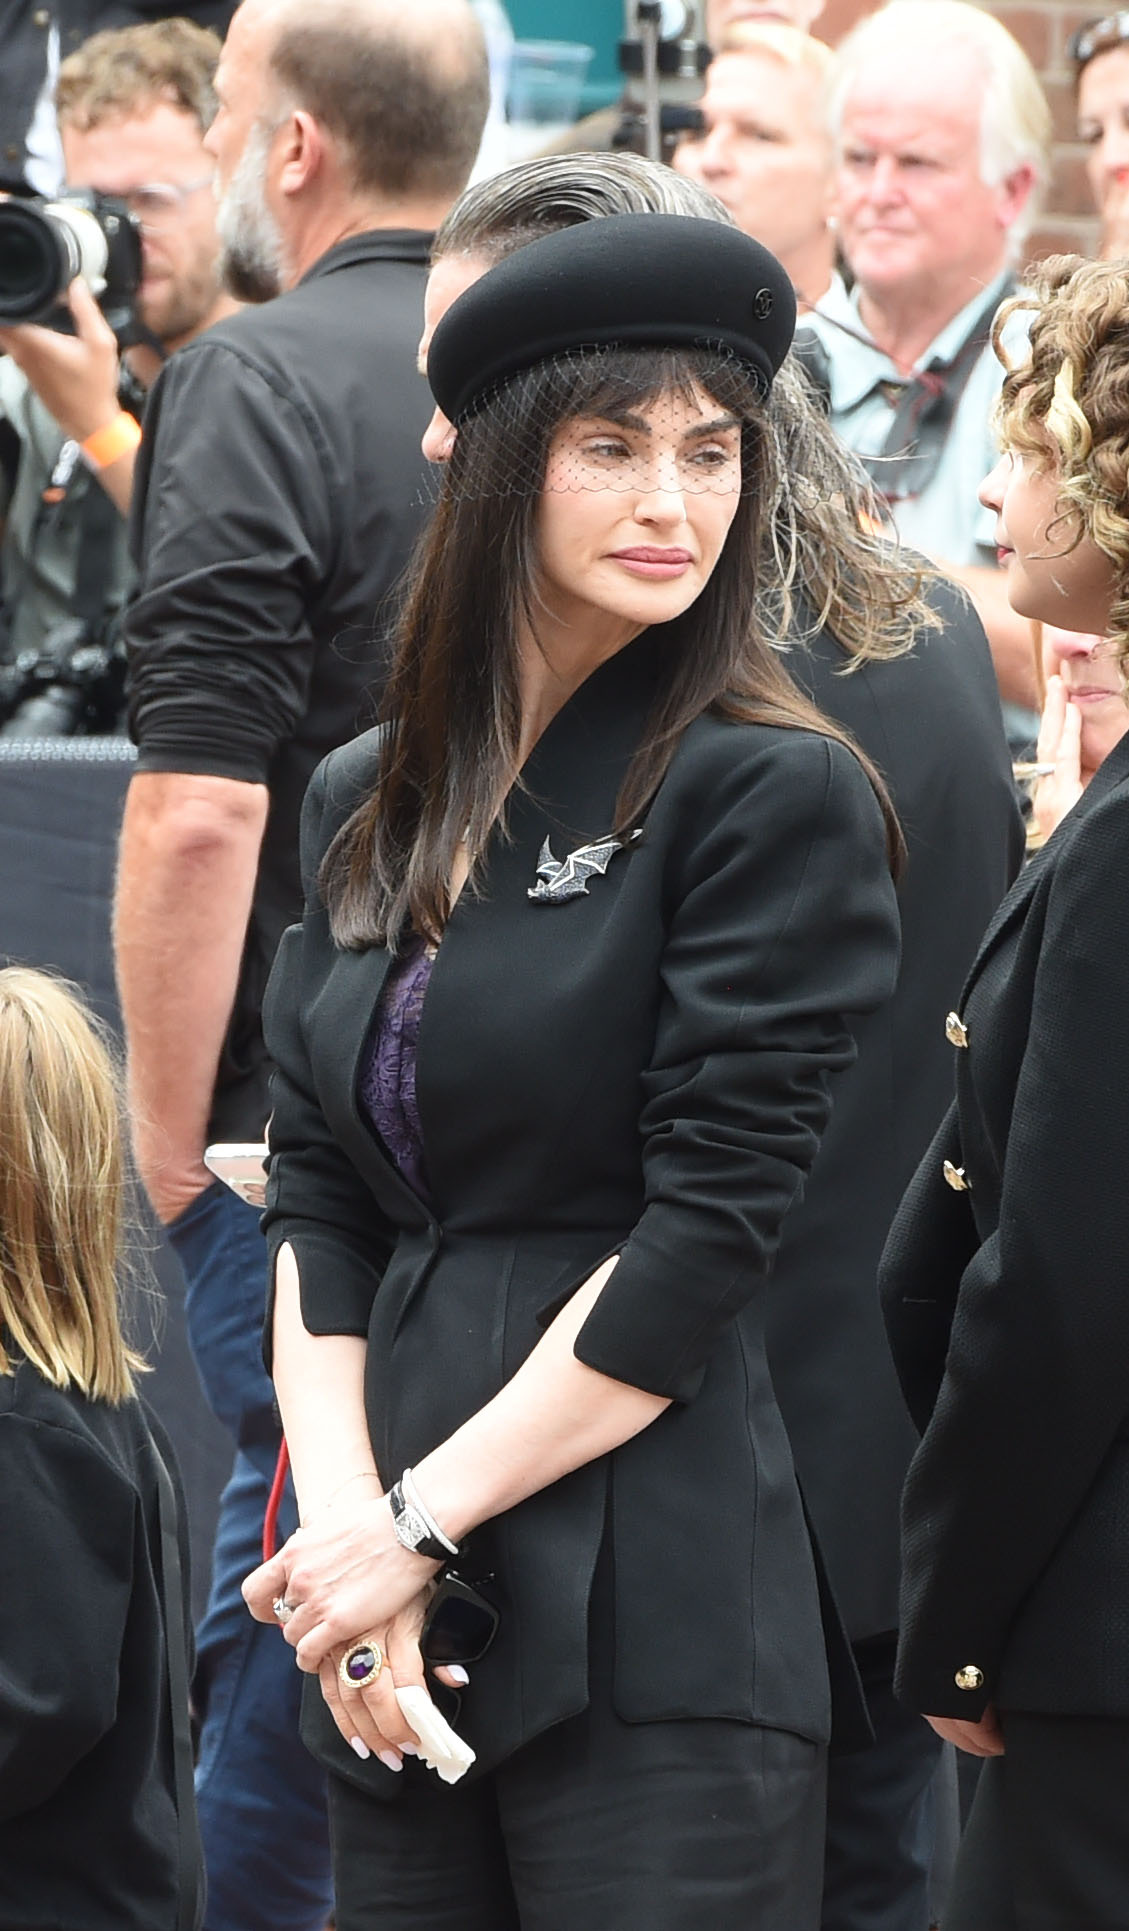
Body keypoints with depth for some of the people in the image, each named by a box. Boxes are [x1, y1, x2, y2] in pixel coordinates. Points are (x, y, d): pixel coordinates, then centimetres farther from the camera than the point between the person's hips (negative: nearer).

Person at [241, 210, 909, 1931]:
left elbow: (708, 1235, -11)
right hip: (389, 1630, 6)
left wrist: (418, 1521, -10)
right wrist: (341, 1518, -6)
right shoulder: (366, 807, 13)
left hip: (651, 1628, -6)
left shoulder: (773, 798, -6)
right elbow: (315, 1201, 9)